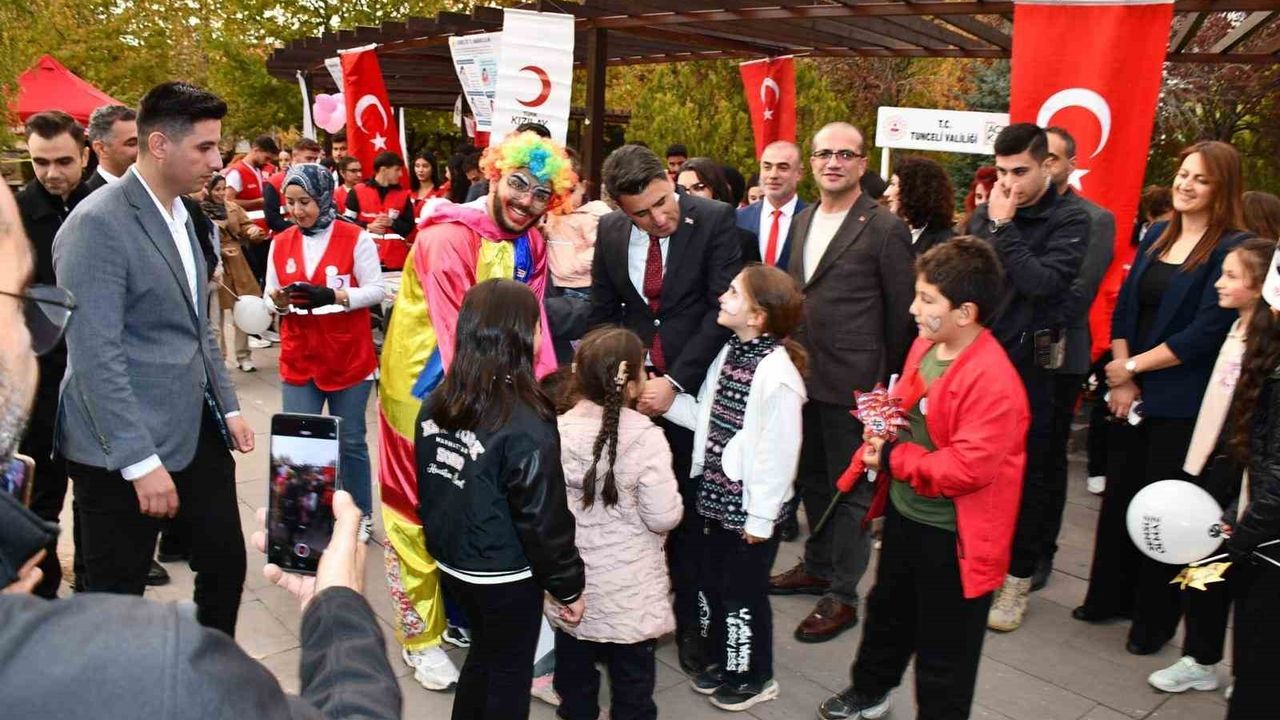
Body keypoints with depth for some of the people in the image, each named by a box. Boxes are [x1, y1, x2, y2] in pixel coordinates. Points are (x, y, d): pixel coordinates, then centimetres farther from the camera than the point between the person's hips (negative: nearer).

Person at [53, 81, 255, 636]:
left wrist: (228, 407, 14)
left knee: (225, 562, 14)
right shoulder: (98, 223, -17)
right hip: (122, 449, -8)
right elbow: (95, 355, -21)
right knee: (116, 594, 8)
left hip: (196, 429, 8)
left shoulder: (180, 215, 11)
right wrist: (141, 461, -21)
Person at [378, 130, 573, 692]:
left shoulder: (531, 245, -1)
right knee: (417, 505, 6)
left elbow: (531, 322, -6)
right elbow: (456, 334, -30)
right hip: (424, 386, -6)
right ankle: (420, 637, 22)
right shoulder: (449, 238, -24)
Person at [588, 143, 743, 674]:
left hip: (692, 385, -3)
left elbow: (723, 309, -13)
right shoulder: (610, 231, 2)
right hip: (631, 385, 3)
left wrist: (674, 382, -16)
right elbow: (601, 312, 10)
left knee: (688, 508, 6)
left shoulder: (715, 220, -10)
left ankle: (689, 619, 23)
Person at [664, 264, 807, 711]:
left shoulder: (778, 373, -23)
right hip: (714, 494, 8)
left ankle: (753, 676, 32)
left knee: (744, 593, 10)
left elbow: (779, 454, -21)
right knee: (709, 583, 20)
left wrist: (761, 518, -17)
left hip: (748, 506, -8)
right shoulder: (729, 353, 3)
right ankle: (721, 660, 42)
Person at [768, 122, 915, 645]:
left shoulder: (884, 228, -11)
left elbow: (900, 312, -7)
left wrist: (886, 380, -4)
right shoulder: (803, 220, 10)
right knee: (811, 479, 20)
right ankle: (818, 567, 38)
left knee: (849, 488, 5)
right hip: (802, 375, 7)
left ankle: (842, 595, 18)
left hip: (852, 382, -7)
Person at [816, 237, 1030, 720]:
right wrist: (882, 431, -8)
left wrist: (892, 458, -21)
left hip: (952, 536, -9)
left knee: (944, 649, 11)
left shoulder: (993, 381, -27)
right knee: (888, 611, 30)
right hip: (904, 513, 9)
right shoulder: (925, 344, -1)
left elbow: (967, 467, -30)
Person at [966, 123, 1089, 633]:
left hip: (1029, 363, -4)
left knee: (1027, 471, 7)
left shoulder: (1069, 219, -6)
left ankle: (1018, 580, 21)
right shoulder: (984, 214, 7)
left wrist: (1004, 227, -16)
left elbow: (1042, 281, -20)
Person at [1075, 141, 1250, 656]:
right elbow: (1124, 308, 8)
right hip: (1131, 395, 6)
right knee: (1120, 495, 13)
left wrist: (1133, 366, -11)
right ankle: (1110, 597, 30)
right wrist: (1121, 379, -2)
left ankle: (1156, 620, 22)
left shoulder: (1233, 249, -10)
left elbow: (1207, 332, -17)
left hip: (1183, 404, -5)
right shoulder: (1156, 236, 9)